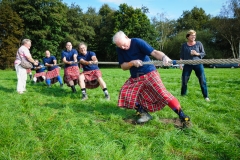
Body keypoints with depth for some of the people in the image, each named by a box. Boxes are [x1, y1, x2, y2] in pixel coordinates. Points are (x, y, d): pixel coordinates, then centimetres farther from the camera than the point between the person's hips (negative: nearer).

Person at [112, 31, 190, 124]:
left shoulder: (138, 42, -16)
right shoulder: (120, 50, -1)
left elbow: (154, 52, -27)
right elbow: (123, 66, -1)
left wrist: (164, 57, -47)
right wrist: (132, 63, -22)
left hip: (149, 73, -6)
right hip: (135, 78, 6)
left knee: (162, 93, -18)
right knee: (125, 93, -6)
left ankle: (182, 115, -9)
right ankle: (145, 114, 4)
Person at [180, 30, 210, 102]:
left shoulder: (199, 43, 2)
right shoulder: (184, 45, 5)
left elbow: (203, 54, 5)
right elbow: (181, 56, 8)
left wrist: (197, 53, -13)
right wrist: (180, 64, 0)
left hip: (198, 64, 0)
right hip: (188, 65, 1)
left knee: (202, 80, -4)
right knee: (184, 80, 2)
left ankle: (206, 96, 6)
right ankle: (183, 95, 19)